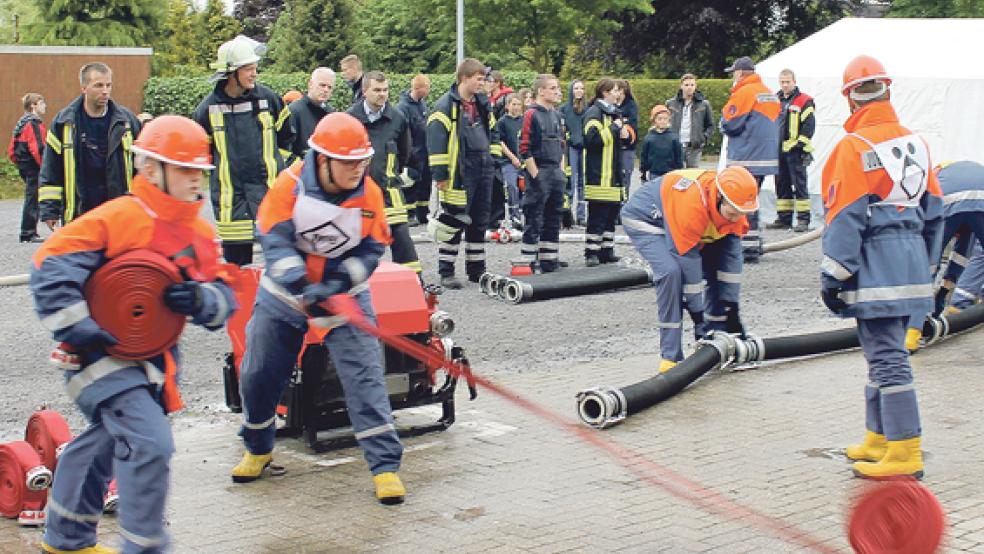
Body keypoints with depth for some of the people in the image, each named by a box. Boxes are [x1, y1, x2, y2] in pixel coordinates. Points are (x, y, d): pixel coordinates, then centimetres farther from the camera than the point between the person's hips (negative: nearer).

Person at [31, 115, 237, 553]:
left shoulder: (200, 233, 4)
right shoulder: (116, 219, -18)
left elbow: (224, 299, 4)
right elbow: (51, 268, -20)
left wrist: (200, 299, -19)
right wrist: (77, 328, -23)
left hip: (155, 358, 8)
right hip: (103, 352, -8)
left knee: (106, 442, 21)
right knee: (150, 443, -21)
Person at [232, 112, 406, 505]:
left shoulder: (368, 193, -11)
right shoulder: (291, 185, -17)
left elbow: (371, 249, -9)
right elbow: (275, 240, -22)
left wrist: (337, 284, -23)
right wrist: (302, 285, -35)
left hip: (346, 295, 0)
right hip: (284, 294, 0)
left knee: (364, 375, -12)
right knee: (258, 375, 8)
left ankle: (385, 465, -6)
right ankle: (258, 449, 34)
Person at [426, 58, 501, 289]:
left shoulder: (482, 103, 13)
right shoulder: (446, 105, -10)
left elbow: (492, 133, 25)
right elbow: (436, 142, -14)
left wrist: (494, 160, 16)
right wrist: (440, 174, -17)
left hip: (483, 171, 7)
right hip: (460, 173, -7)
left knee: (479, 221, 12)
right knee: (454, 222, -5)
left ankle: (476, 269, 22)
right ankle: (446, 272, 3)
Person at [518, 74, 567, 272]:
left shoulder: (557, 115, 15)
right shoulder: (532, 114, -10)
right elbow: (525, 149, -14)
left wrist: (561, 170, 12)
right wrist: (535, 175, -16)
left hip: (556, 173, 8)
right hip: (539, 173, -8)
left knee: (553, 220, 12)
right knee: (534, 221, -5)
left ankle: (550, 262, 20)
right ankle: (529, 263, 0)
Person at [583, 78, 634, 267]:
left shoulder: (615, 112, 20)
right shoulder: (594, 113, -10)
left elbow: (630, 138, 29)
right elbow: (592, 139, -23)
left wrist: (626, 134, 6)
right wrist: (614, 128, -14)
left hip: (614, 173, 9)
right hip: (599, 174, -9)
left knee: (612, 213, 12)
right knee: (597, 215, -8)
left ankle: (606, 251, 19)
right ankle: (591, 253, -4)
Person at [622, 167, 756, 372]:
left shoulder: (734, 205, -19)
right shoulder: (692, 202, -41)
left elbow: (732, 254, -14)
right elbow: (688, 261, -35)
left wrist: (731, 309, -14)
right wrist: (697, 315, -28)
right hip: (643, 217, -8)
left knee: (717, 271, -3)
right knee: (671, 271, -29)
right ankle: (670, 357, -22)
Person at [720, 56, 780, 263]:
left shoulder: (744, 93, -13)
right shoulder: (770, 94, 14)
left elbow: (728, 124, -14)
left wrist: (725, 112, 6)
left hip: (746, 159, -9)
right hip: (766, 157, 9)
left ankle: (749, 247, -7)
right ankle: (754, 243, 25)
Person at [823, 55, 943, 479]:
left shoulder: (854, 147, -12)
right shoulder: (914, 143, 10)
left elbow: (845, 218, -14)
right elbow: (933, 210, 16)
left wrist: (833, 276, -9)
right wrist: (923, 263, 25)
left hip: (874, 266, -8)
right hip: (910, 263, 8)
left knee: (888, 358, -6)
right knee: (884, 352, 17)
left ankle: (905, 455, -5)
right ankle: (880, 438, 25)